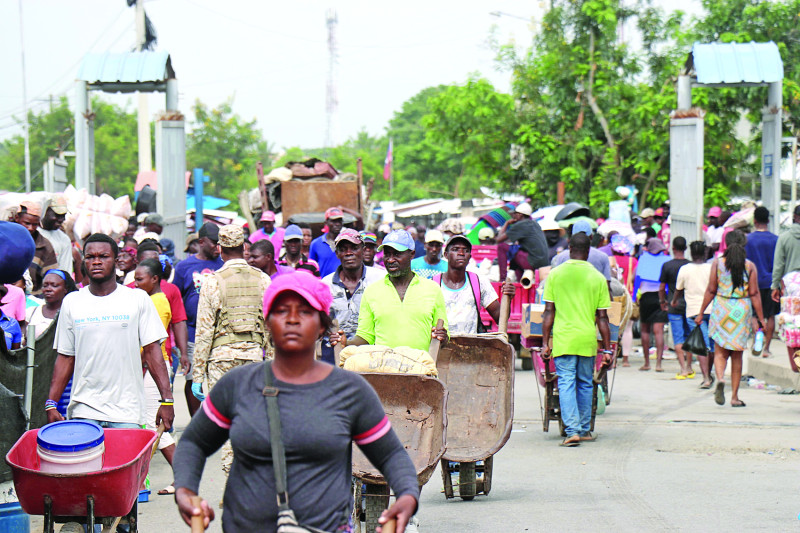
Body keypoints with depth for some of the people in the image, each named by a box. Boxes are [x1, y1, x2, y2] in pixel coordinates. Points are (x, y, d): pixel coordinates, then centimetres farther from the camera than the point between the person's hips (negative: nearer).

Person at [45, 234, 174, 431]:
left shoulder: (138, 299, 4)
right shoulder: (72, 302, 10)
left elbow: (152, 351, 2)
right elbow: (65, 357, 12)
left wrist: (167, 400, -6)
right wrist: (51, 403, 4)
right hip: (83, 411, 2)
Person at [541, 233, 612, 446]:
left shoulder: (555, 274, 0)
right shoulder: (597, 278, 1)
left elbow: (549, 312, -1)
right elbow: (602, 317, 2)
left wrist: (545, 343, 4)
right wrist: (607, 349, 7)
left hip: (563, 339, -1)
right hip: (588, 340, 1)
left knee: (566, 383, -2)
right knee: (585, 384, 14)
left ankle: (572, 430, -14)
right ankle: (584, 430, 22)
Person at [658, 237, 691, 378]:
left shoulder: (667, 266, -7)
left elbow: (662, 288, -3)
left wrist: (662, 301, 14)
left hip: (674, 307, -2)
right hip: (689, 306, 2)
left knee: (678, 339, 0)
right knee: (688, 337, 13)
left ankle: (683, 369, -5)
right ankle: (689, 368, 17)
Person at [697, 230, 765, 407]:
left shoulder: (717, 263, -1)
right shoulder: (750, 266, -1)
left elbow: (711, 290, 0)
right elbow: (754, 294, -3)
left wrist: (701, 313, 8)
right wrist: (761, 319, 1)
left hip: (721, 309, 0)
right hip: (742, 311, 0)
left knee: (720, 352, 6)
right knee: (737, 355, 9)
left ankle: (720, 379, -25)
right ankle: (734, 396, 9)